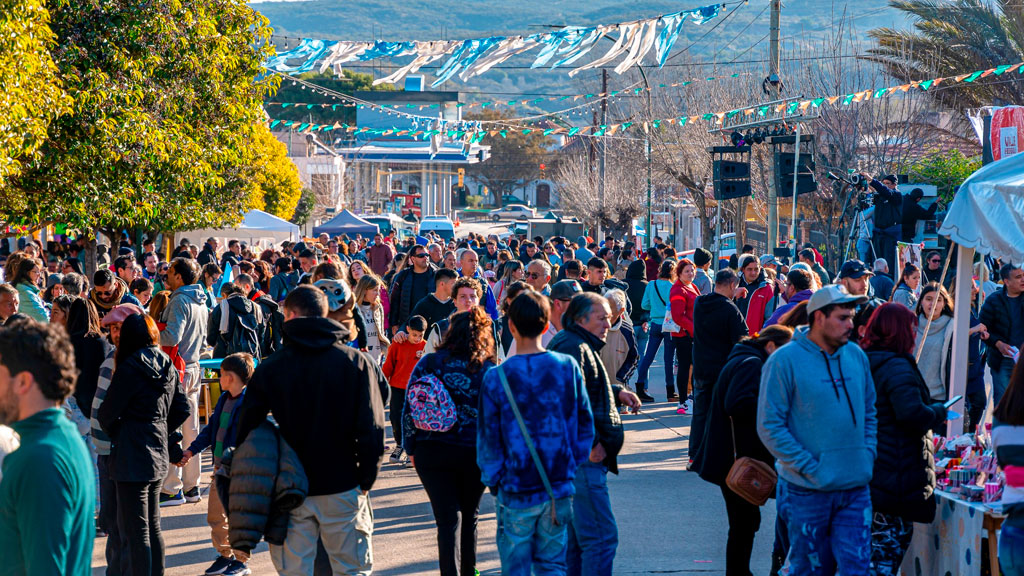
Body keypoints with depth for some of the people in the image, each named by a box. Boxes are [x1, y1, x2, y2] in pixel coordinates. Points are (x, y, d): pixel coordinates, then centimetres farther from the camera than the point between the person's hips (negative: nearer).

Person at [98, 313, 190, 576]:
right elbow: (182, 409, 13)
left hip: (132, 458, -8)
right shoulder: (168, 367, 6)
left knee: (136, 532, -3)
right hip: (158, 455, 8)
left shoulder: (130, 368, -16)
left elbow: (106, 414, -11)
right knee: (153, 527, 18)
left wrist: (113, 431, 9)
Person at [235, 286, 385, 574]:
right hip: (343, 487, 0)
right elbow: (372, 429, -7)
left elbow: (247, 429, -1)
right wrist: (366, 480, 1)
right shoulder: (356, 361, -3)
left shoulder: (269, 367, -2)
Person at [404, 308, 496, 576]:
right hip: (474, 453, 0)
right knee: (469, 516, 19)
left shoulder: (429, 363, -3)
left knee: (448, 519, 2)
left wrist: (411, 448, 6)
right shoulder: (489, 370, -6)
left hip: (432, 453, 0)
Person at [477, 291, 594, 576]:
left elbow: (488, 437, -4)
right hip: (560, 487, 3)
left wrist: (492, 480, 10)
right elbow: (585, 424, 5)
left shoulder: (496, 378, -9)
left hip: (517, 490, -3)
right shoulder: (568, 367, -2)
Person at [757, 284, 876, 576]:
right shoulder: (785, 361, -10)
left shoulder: (856, 356, 8)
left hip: (856, 489, 4)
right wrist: (810, 469, -14)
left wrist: (868, 457, 4)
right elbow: (769, 426, -11)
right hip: (809, 491, -4)